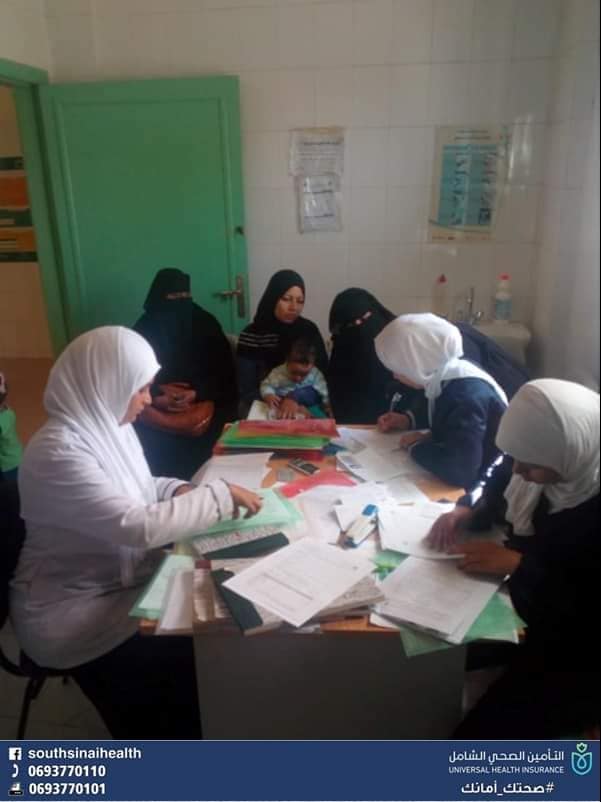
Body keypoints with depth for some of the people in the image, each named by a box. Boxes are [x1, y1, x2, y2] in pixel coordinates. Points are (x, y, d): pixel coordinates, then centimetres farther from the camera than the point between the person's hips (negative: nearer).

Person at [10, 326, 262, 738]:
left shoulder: (107, 423, -1)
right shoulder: (58, 451, -28)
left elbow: (138, 489, 14)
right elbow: (138, 526, -33)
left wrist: (182, 490, -6)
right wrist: (220, 495, -24)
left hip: (118, 576, 8)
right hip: (72, 609, -8)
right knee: (179, 649, -16)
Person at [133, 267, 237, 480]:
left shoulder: (205, 324, 7)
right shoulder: (143, 330, 5)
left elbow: (224, 371, 3)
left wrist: (196, 393, -12)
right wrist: (157, 396, -16)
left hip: (200, 401, 0)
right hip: (159, 407, 0)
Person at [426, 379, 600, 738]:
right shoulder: (550, 460, -8)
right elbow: (497, 490, 10)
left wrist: (517, 564, -25)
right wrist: (465, 512, -9)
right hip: (520, 607, 7)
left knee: (480, 735, -17)